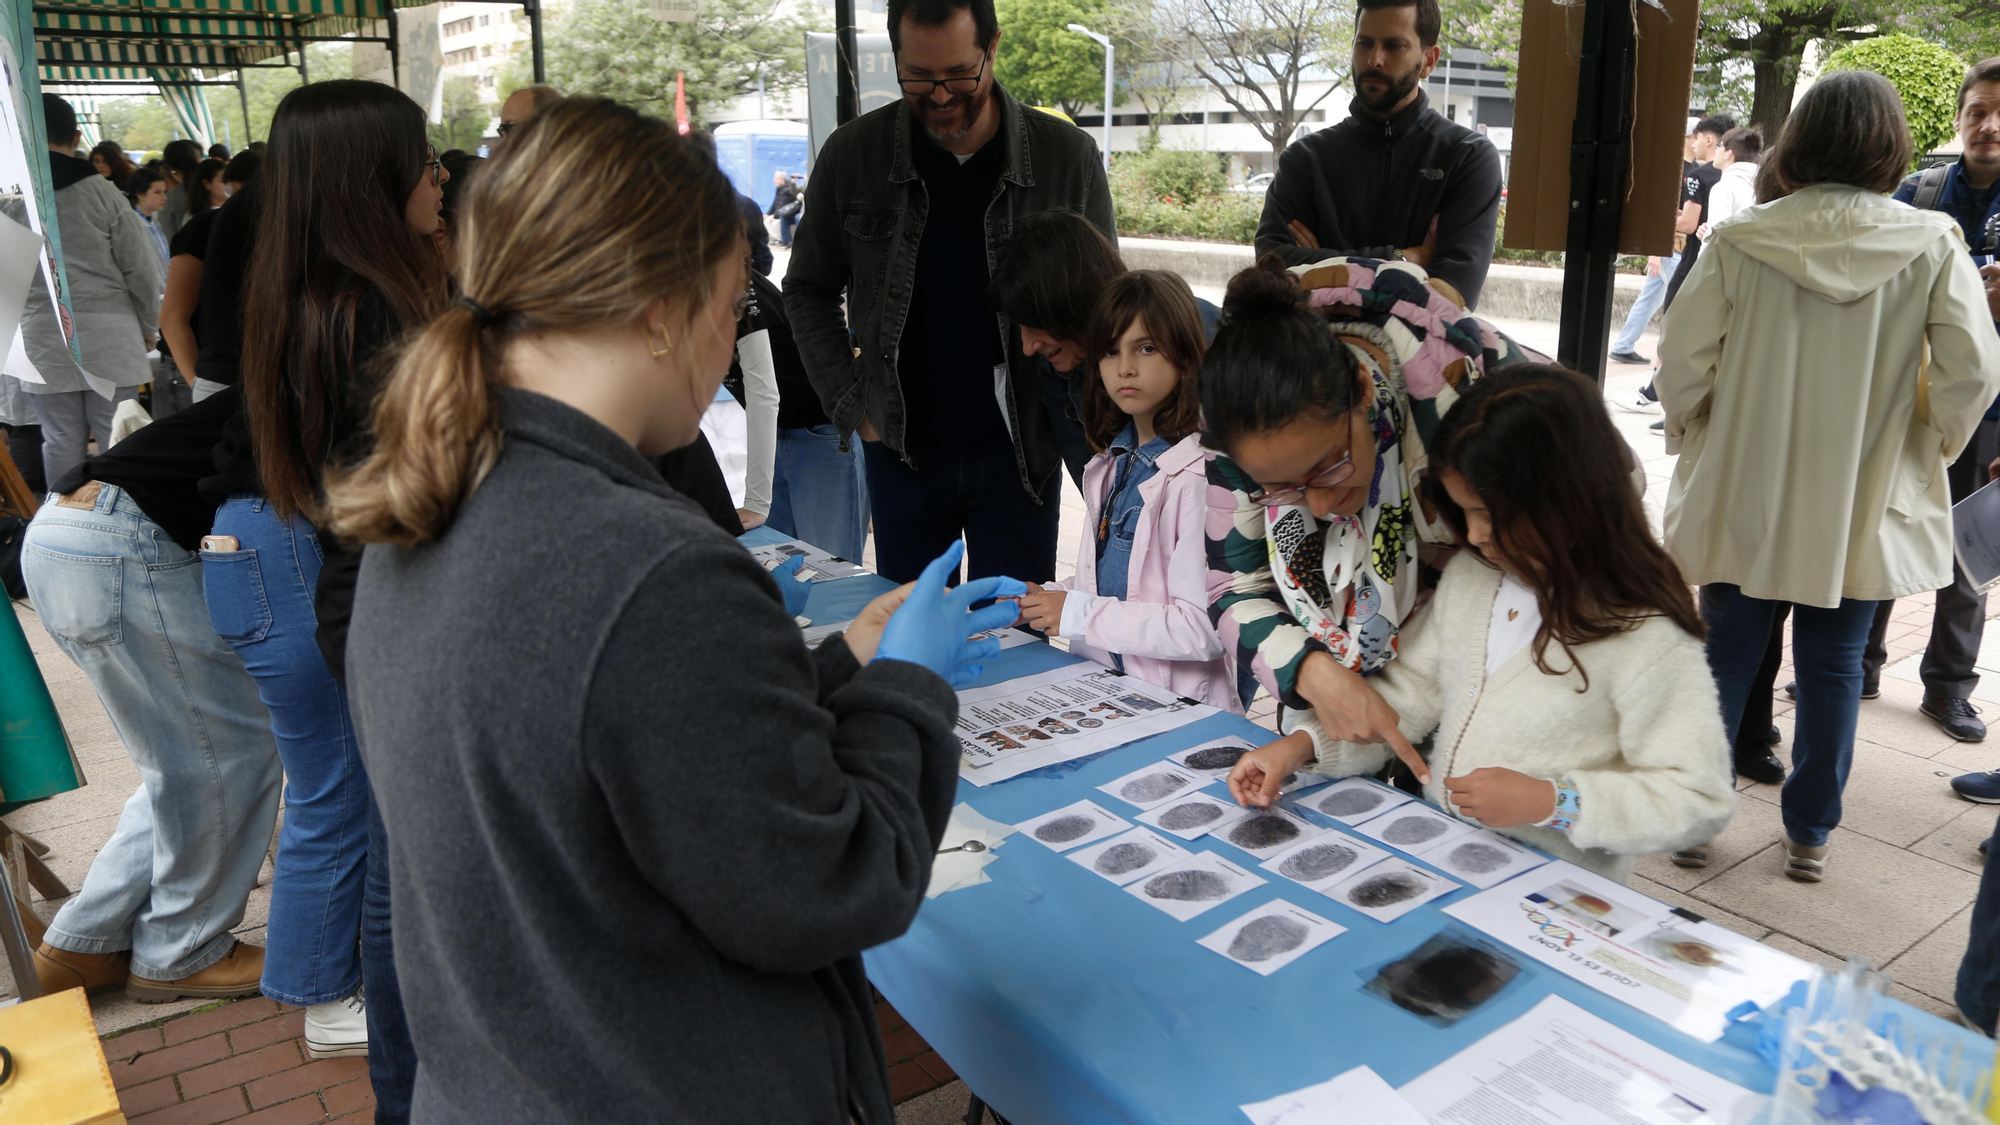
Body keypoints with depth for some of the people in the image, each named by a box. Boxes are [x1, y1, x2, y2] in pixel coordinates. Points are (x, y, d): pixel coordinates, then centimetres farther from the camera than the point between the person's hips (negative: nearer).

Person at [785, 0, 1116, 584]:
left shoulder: (1068, 157, -4)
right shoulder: (851, 155, -3)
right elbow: (809, 292, 8)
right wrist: (851, 406, -1)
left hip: (1019, 452, -1)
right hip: (900, 453, 1)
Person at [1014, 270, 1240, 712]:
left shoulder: (1203, 472, -15)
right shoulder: (1111, 464, 13)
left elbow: (1204, 628, -20)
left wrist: (1078, 613, -14)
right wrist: (1047, 598, 5)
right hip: (1104, 688, 8)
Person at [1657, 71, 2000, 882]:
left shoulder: (1739, 237, -9)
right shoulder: (1933, 244, -7)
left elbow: (1683, 358, -8)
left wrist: (1691, 434, 10)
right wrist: (1933, 441, 9)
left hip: (1745, 494, 0)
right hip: (1864, 504, 1)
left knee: (1727, 656, 12)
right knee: (1833, 666, 14)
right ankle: (1810, 834, 25)